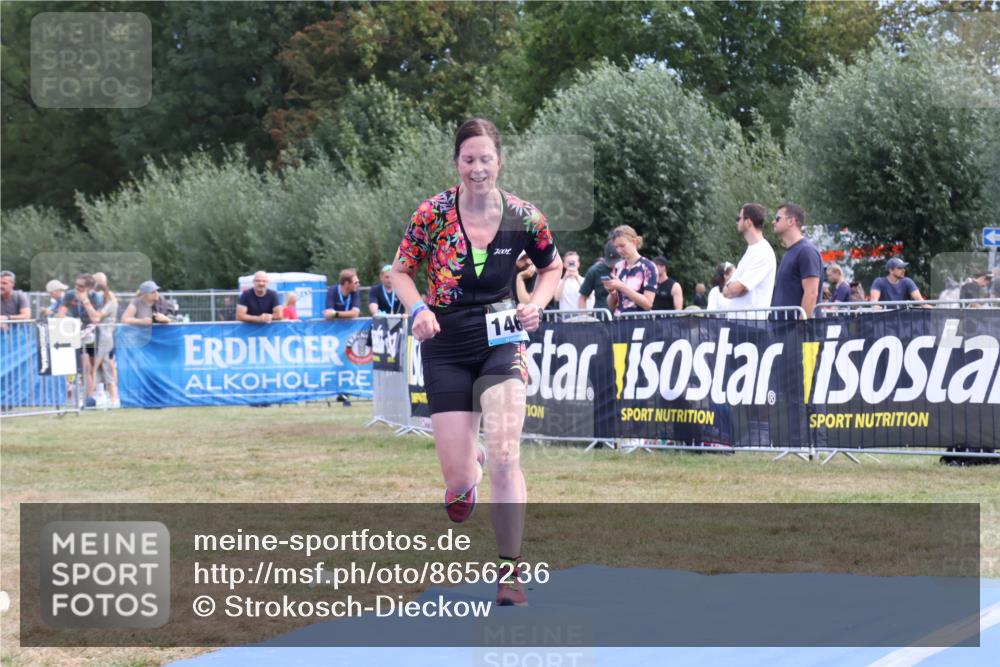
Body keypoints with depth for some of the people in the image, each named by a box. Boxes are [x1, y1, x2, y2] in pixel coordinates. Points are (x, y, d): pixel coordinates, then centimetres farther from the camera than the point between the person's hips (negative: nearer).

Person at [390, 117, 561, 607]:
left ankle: (510, 570, -6)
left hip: (501, 340, 0)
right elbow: (401, 271, 3)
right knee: (457, 476, 0)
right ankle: (466, 479, 41)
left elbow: (551, 267, 11)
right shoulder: (433, 213, -8)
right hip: (445, 346, 0)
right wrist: (418, 309, -16)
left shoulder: (523, 217, -6)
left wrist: (536, 305, -7)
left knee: (505, 456, -16)